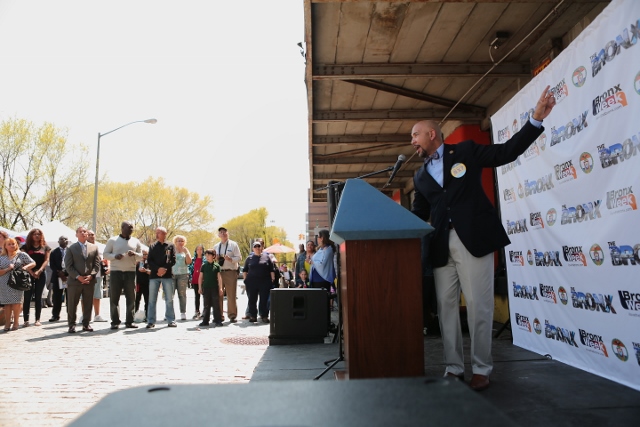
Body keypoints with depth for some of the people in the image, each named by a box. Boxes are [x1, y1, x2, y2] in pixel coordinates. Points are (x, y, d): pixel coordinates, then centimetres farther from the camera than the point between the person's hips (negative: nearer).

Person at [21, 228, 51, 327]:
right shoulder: (26, 247, 6)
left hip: (41, 274, 1)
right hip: (28, 274, -1)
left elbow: (46, 260, 2)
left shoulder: (45, 247, 9)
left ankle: (37, 319, 6)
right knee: (27, 297, -2)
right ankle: (26, 320, 0)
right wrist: (31, 272, -14)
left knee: (38, 297, 3)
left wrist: (39, 271, -13)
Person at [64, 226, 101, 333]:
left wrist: (91, 275, -8)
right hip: (74, 280, -2)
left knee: (88, 304, 7)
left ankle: (86, 324, 16)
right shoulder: (71, 248, 4)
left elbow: (97, 264, 6)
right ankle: (72, 325, 13)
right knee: (72, 304, 3)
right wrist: (78, 276, -12)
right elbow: (68, 266, -2)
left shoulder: (94, 247, 10)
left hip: (90, 280, 2)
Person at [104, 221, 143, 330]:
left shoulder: (136, 241, 12)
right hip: (115, 272, -2)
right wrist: (115, 256, -16)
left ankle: (129, 321, 8)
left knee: (131, 297, 2)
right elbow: (105, 254, 4)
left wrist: (135, 254, -9)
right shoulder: (112, 240, 5)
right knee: (114, 297, -1)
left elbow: (141, 256, 13)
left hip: (131, 272, 2)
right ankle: (115, 321, 6)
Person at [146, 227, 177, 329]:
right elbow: (149, 261, 3)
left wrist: (164, 269, -13)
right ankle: (151, 321, 9)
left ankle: (171, 321, 7)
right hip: (154, 275, 1)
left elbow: (173, 260, 1)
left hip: (167, 275, -1)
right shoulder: (152, 246, 12)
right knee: (152, 300, 2)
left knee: (169, 299, 1)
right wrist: (158, 269, -13)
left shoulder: (170, 246, 10)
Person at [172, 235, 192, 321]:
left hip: (183, 275, 1)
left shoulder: (185, 251, 12)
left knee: (182, 294, 0)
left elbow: (189, 262, 1)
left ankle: (183, 313, 3)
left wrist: (186, 252, -6)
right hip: (171, 274, -1)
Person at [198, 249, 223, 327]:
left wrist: (220, 288, -2)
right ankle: (205, 321, 14)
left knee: (216, 305, 1)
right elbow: (200, 277, 8)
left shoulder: (216, 265, 1)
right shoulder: (204, 265, 5)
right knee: (206, 305, 8)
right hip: (206, 288, 2)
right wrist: (200, 287, 4)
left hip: (214, 288, -1)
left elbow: (219, 277, 2)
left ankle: (217, 320, 5)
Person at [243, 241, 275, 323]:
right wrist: (245, 279, 4)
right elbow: (245, 270, 14)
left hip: (264, 282, -1)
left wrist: (273, 279, -1)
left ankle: (264, 316, 8)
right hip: (251, 282, 1)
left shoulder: (267, 257, 6)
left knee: (264, 299, 0)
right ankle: (253, 316, 11)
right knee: (252, 300, 3)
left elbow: (271, 270, 6)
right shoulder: (249, 258, 10)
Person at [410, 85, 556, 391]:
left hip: (474, 238, -4)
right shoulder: (420, 177, 19)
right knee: (446, 305, 5)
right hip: (441, 246, 5)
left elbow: (507, 151, 5)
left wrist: (536, 119, -4)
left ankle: (481, 368, 10)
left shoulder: (465, 151, 9)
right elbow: (418, 215, 19)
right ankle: (453, 367, 15)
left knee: (478, 304, -2)